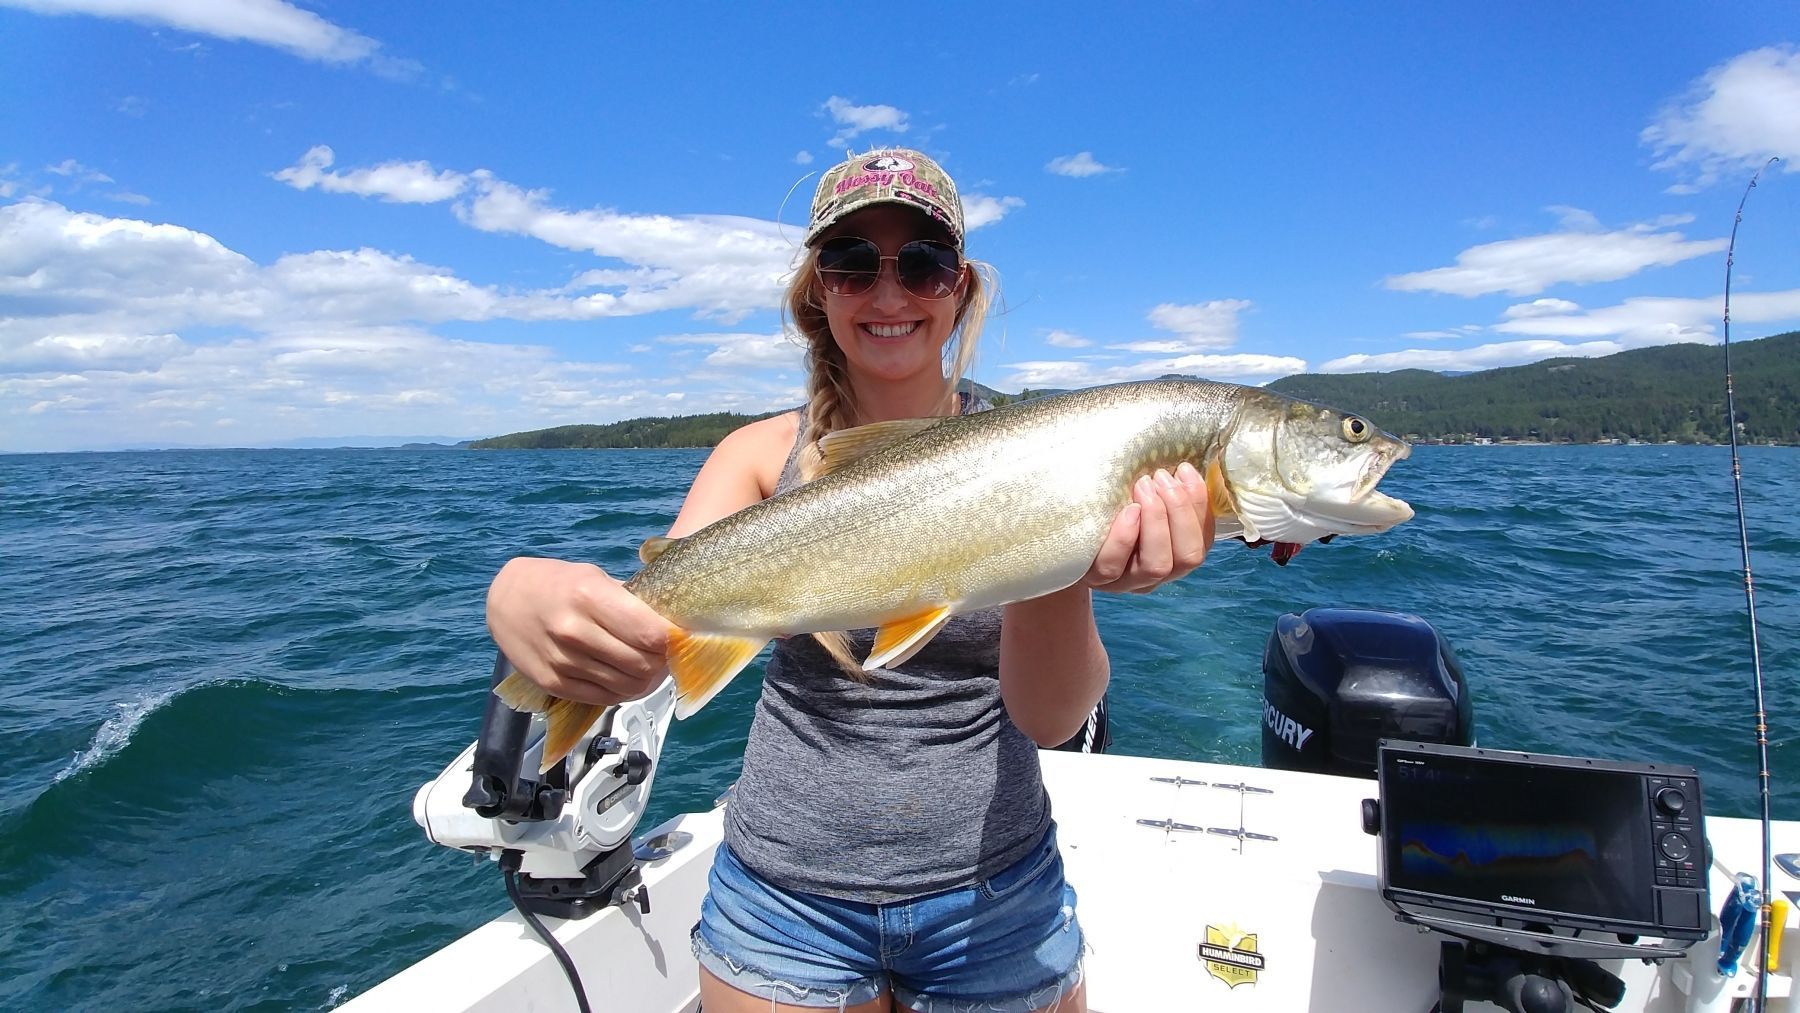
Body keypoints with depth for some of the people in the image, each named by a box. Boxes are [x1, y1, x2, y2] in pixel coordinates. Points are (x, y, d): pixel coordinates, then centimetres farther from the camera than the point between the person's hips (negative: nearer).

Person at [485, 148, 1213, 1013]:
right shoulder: (765, 454, -4)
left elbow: (1051, 718, -15)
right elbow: (647, 616, -18)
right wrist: (520, 595, -40)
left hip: (995, 901, 0)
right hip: (785, 899, 1)